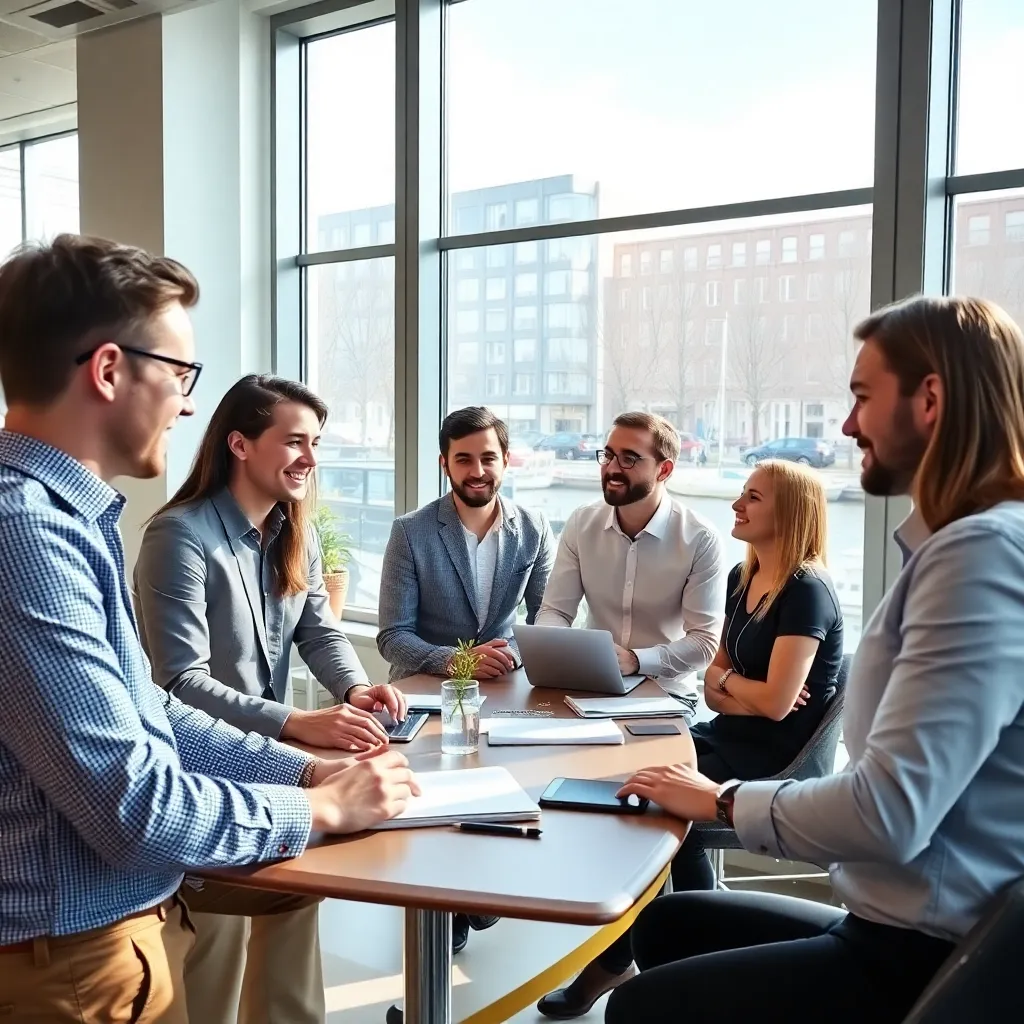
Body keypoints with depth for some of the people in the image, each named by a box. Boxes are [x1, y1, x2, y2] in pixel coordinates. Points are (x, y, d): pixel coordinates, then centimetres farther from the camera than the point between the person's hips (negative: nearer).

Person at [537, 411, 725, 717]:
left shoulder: (700, 539, -12)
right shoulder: (581, 524, 0)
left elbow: (705, 642, -15)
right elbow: (554, 611, 0)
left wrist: (636, 660, -31)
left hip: (666, 693, -3)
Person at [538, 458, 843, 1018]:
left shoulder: (806, 590, -17)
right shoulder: (741, 577, 10)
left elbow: (776, 703, -22)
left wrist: (727, 679, -3)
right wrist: (731, 690, -10)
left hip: (774, 761, -8)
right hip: (729, 740, 8)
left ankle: (613, 960, 6)